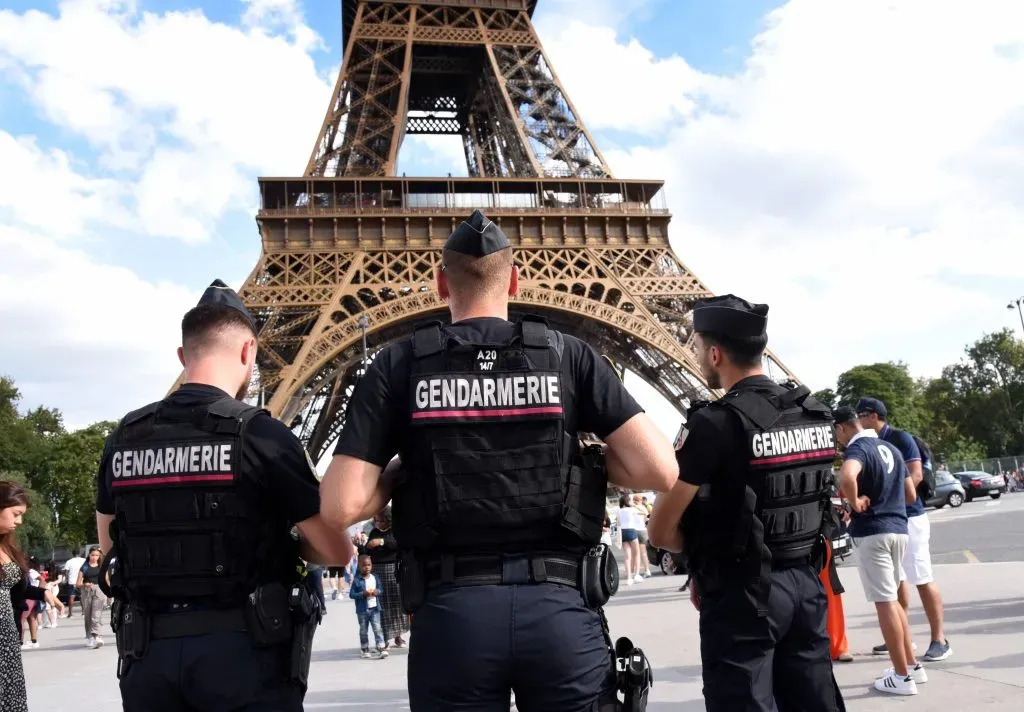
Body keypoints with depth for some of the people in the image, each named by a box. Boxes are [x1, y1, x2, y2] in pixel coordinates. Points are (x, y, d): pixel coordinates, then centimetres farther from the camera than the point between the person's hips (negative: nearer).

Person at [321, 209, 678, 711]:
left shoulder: (399, 366, 1)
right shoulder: (568, 355, 2)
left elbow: (341, 507, -6)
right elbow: (660, 471, -5)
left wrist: (401, 471, 12)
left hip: (450, 611, 0)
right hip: (560, 607, 0)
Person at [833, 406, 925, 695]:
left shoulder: (857, 449, -13)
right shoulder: (890, 448, 13)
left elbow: (846, 477, -37)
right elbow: (911, 494, 18)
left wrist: (856, 503, -20)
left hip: (872, 532, -8)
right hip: (898, 529, 8)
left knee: (884, 602, -1)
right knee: (892, 599, 20)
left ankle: (902, 677, 5)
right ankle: (912, 666, 25)